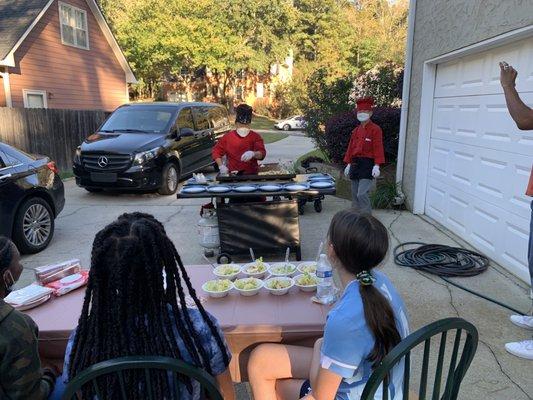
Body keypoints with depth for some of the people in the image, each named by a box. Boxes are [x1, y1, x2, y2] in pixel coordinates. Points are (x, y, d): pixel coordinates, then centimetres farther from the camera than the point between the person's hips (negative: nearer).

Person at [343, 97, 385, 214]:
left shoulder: (375, 129, -6)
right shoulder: (356, 130, 14)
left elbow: (378, 149, -12)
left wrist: (376, 166, -19)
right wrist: (348, 164, 14)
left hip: (367, 165, -7)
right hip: (355, 164, 7)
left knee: (362, 194, -15)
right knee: (354, 194, 11)